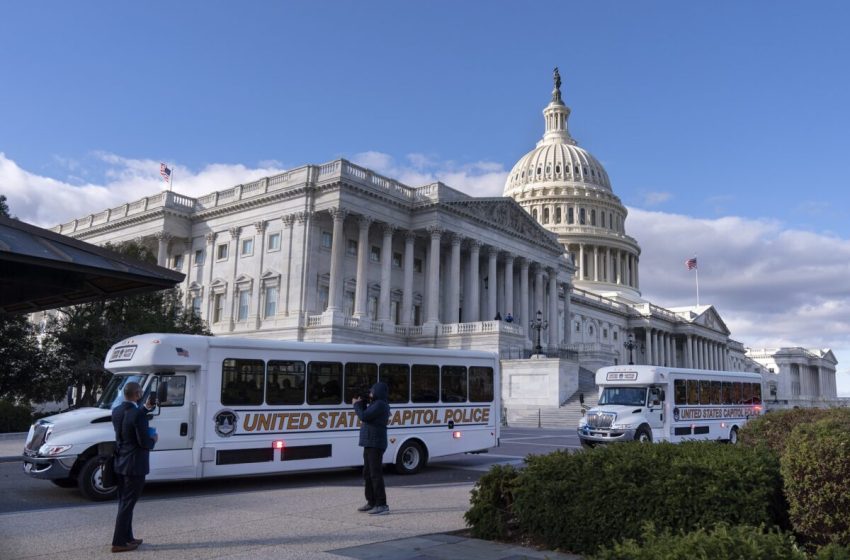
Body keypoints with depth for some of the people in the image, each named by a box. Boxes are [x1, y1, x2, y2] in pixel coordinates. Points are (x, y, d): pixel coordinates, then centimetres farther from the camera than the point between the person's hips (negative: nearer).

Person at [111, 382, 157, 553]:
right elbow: (143, 442, -22)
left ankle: (127, 537, 28)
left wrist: (145, 409, 22)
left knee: (124, 503, 18)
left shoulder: (116, 411, 2)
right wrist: (154, 439, -1)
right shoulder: (138, 415, -23)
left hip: (120, 463, 9)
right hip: (134, 465, -9)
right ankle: (119, 542, 7)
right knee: (127, 504, 1)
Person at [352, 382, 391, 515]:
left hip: (375, 445, -11)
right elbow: (366, 416, 20)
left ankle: (382, 505, -10)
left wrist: (356, 404, -4)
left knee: (376, 474, -11)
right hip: (370, 444, 11)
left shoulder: (380, 405, -14)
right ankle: (371, 502, 25)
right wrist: (361, 403, 11)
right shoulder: (376, 404, 19)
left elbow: (364, 416, -19)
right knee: (367, 474, 16)